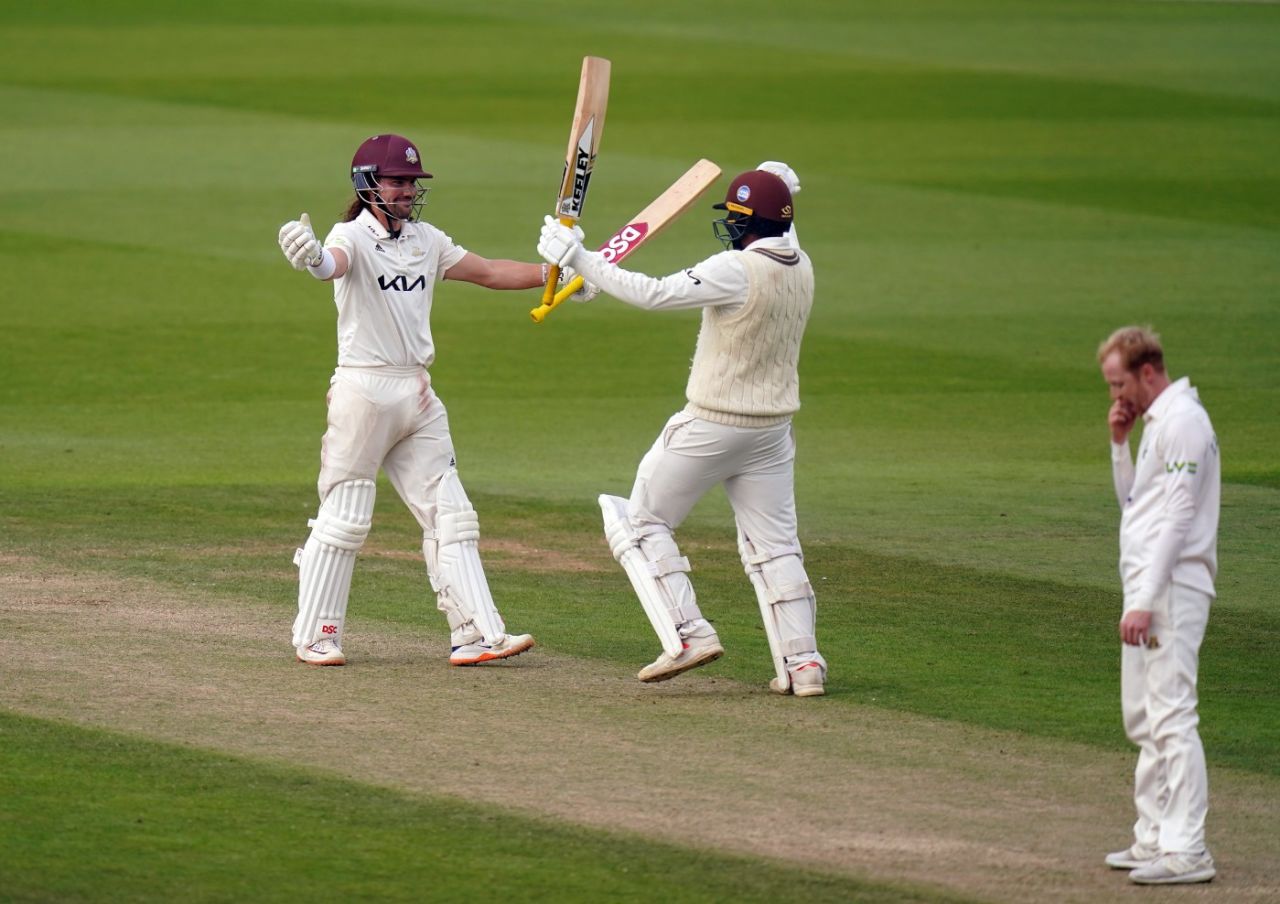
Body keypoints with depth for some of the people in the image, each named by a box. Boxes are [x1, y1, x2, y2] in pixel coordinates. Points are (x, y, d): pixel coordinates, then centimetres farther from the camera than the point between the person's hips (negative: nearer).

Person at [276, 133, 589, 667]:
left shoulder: (426, 240, 12)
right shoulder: (354, 237, -11)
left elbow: (489, 272, 19)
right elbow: (335, 263, -34)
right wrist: (314, 260, -59)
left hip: (418, 396, 7)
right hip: (364, 391, -7)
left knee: (450, 516, 4)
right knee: (344, 517, -3)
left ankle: (476, 634, 4)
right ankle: (315, 634, 8)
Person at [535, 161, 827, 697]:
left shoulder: (738, 270, -21)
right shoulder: (799, 268, 2)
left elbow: (653, 294, -25)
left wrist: (579, 259, -21)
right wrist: (777, 196, 18)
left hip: (712, 426, -7)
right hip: (773, 427, 7)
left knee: (643, 522, 7)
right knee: (774, 544, 11)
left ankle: (688, 634, -3)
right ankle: (802, 662, 3)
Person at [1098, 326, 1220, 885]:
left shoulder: (1182, 421, -13)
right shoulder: (1155, 422, 18)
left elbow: (1177, 517, -20)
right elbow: (1133, 502, 27)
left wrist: (1146, 601, -23)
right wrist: (1119, 445, 12)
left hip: (1172, 589, -11)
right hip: (1148, 590, 11)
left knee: (1171, 717, -13)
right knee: (1143, 719, 14)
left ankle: (1186, 850, -16)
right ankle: (1155, 838, 20)